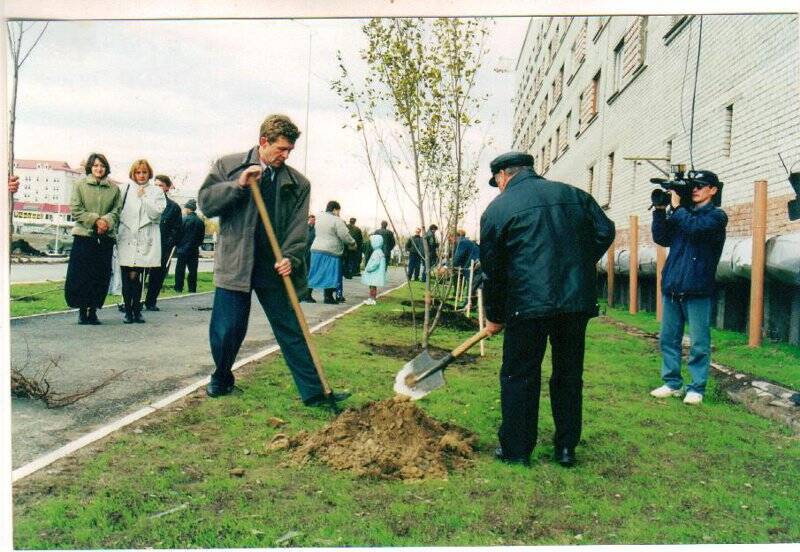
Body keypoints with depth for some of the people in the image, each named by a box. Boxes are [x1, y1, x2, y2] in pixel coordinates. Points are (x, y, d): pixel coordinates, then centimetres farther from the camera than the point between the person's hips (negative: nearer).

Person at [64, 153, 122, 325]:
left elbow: (117, 211, 6)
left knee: (101, 276, 3)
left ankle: (93, 310, 13)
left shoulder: (114, 188, 8)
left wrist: (106, 221, -14)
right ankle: (82, 310, 9)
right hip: (84, 235, -2)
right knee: (80, 275, -2)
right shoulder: (79, 185, 3)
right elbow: (75, 210, -3)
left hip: (106, 236, 2)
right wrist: (96, 220, -14)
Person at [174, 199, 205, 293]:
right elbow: (202, 237, 8)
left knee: (180, 269, 5)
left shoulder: (183, 219, -12)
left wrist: (177, 246, 6)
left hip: (183, 249, -4)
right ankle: (192, 288, 9)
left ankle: (178, 288, 6)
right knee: (193, 270, 8)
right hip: (194, 250, 4)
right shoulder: (200, 222, 1)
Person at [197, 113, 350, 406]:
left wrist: (290, 258, -16)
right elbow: (206, 202, -1)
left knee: (292, 331, 4)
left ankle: (314, 391, 7)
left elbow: (299, 227, 0)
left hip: (275, 269, 1)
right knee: (226, 330, 5)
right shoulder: (228, 166, 4)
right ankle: (222, 378, 33)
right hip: (235, 265, -1)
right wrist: (239, 185, -14)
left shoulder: (297, 183, 5)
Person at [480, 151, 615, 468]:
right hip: (578, 301, 5)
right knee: (569, 374, 15)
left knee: (519, 376, 8)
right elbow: (605, 233, 10)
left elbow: (493, 268, 5)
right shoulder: (575, 195, 15)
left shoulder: (498, 208, 3)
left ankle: (516, 449, 14)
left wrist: (495, 316, 15)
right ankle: (566, 449, 23)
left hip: (528, 303, -4)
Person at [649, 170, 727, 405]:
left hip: (697, 289, -5)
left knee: (699, 343, -1)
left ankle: (696, 388, 7)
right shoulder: (681, 213, 16)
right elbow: (661, 238, 7)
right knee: (668, 339, 9)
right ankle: (672, 383, 18)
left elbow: (694, 227, -18)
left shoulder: (716, 216, 2)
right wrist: (660, 210, -1)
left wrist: (676, 206, -6)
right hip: (672, 287, 5)